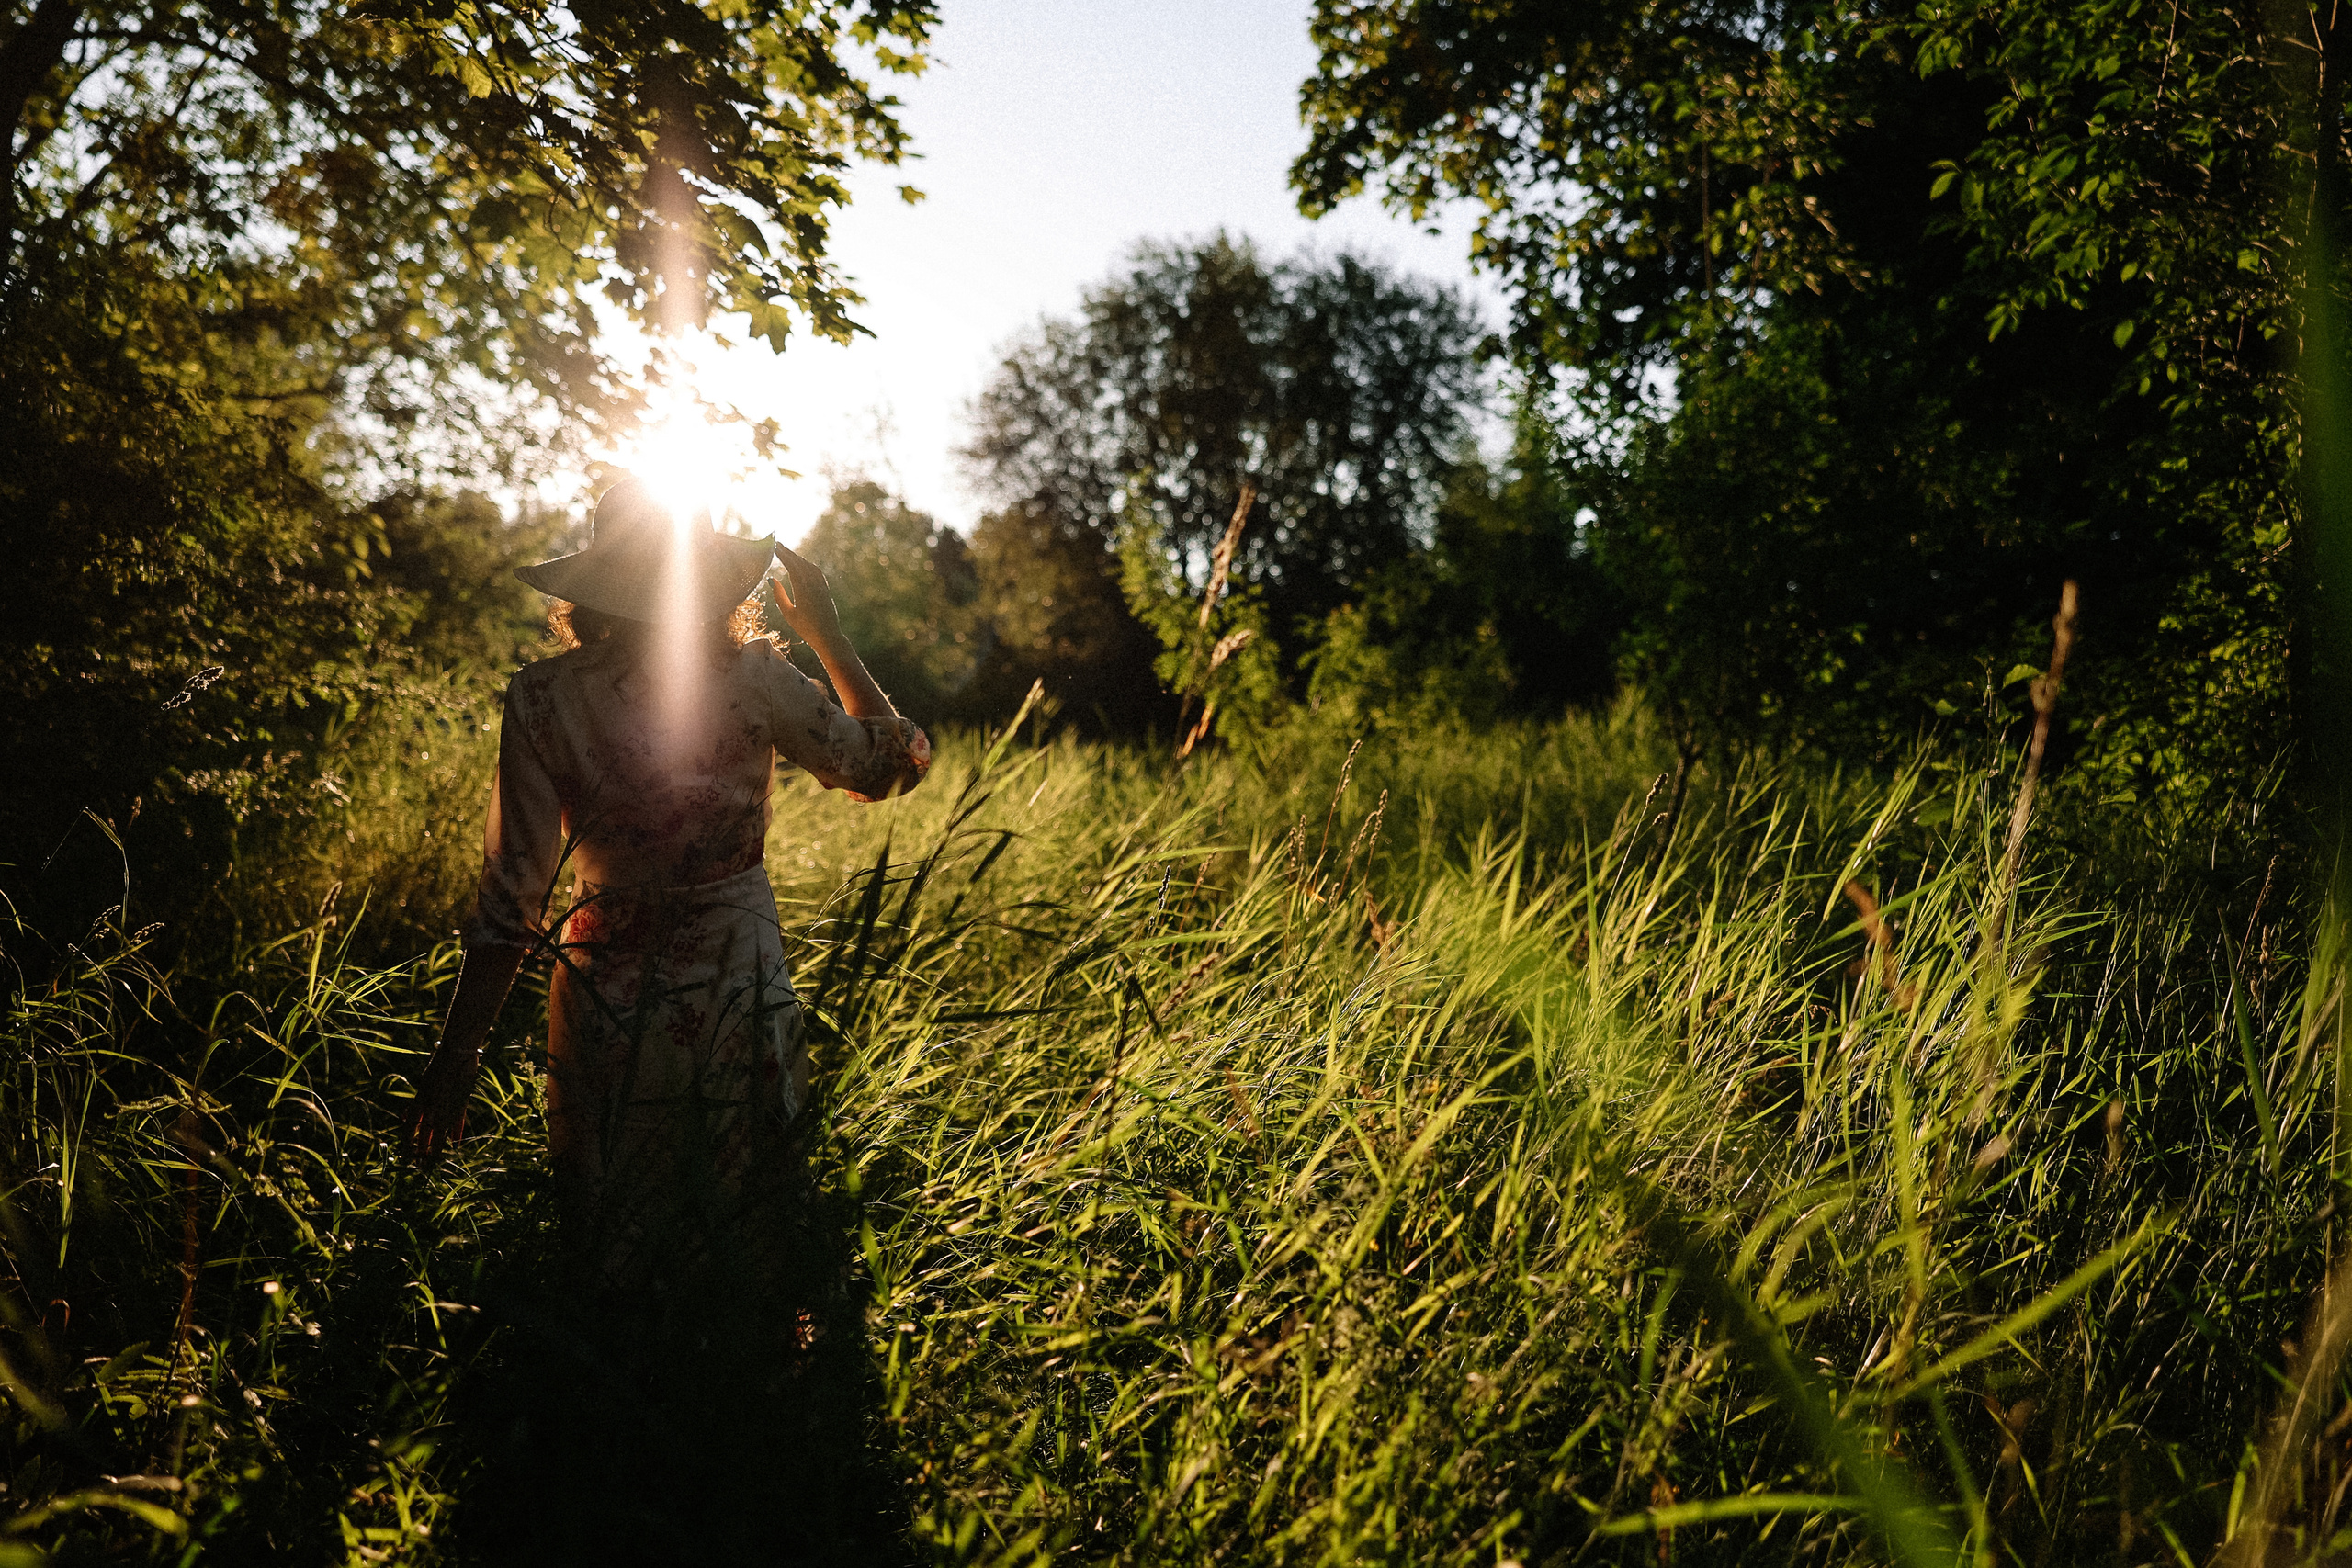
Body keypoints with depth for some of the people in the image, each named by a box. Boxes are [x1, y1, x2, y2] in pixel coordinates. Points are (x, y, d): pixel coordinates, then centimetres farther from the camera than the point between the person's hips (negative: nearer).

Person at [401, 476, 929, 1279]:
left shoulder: (543, 699, -11)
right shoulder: (753, 679, -12)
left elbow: (513, 894, -10)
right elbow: (893, 762, 3)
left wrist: (455, 1057, -1)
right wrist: (827, 635, 10)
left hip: (608, 995, 0)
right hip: (740, 994, 0)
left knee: (608, 1257, 17)